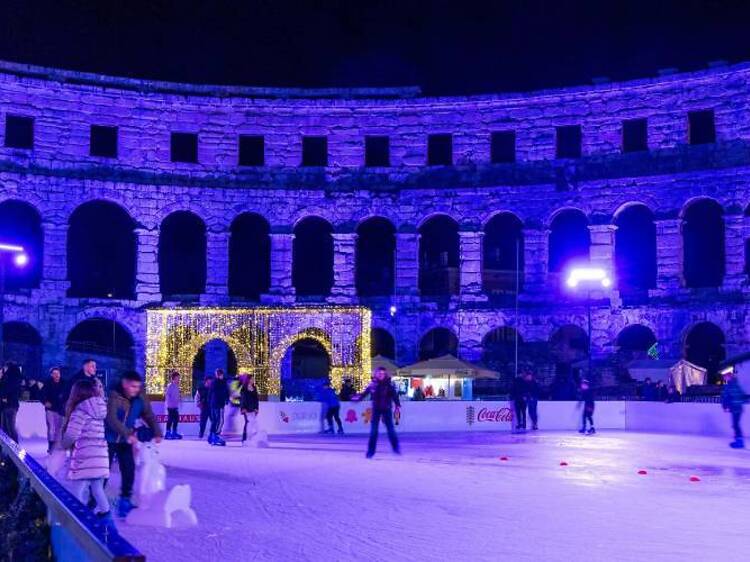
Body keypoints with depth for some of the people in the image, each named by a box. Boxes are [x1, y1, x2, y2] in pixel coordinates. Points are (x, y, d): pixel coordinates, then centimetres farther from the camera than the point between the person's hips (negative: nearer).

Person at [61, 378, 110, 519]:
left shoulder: (81, 409, -8)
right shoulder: (100, 409, 12)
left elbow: (71, 435, -13)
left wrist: (65, 444, 6)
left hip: (85, 457, -7)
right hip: (101, 456, 7)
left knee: (79, 493, -1)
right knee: (98, 490, 14)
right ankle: (105, 515, 15)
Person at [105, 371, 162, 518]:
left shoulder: (140, 399, -6)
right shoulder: (115, 397, -23)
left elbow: (149, 416, -2)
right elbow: (112, 419, -32)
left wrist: (157, 433, -18)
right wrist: (128, 434, -41)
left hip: (125, 441, 5)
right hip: (109, 439, -5)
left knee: (129, 470, 1)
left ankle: (125, 501, 13)